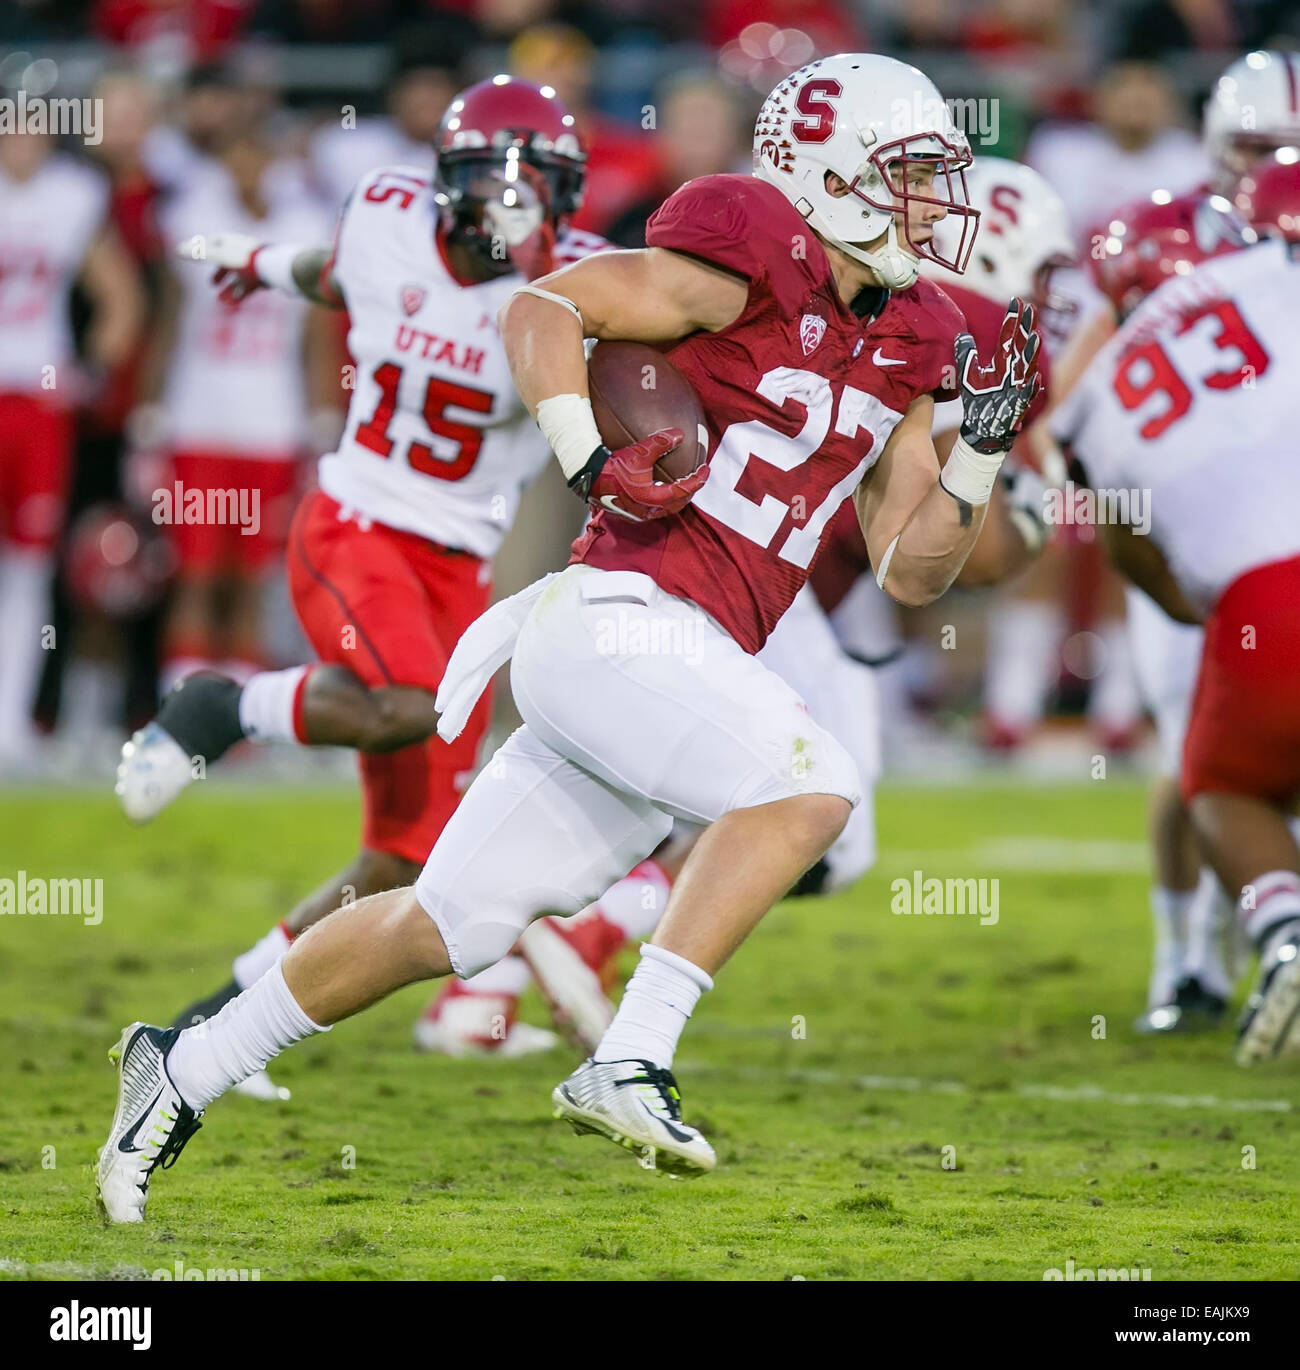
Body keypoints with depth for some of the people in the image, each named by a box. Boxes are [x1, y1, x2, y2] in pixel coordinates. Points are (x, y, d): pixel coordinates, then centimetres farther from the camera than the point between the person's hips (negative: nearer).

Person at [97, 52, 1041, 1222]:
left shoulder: (898, 345, 17)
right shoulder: (753, 266, -7)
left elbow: (912, 570, 19)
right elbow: (543, 306, -7)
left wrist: (985, 446, 5)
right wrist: (590, 459, -19)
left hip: (690, 661, 8)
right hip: (616, 620, -8)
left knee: (446, 926, 11)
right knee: (809, 781, -27)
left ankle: (186, 1071, 23)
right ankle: (630, 1061, -27)